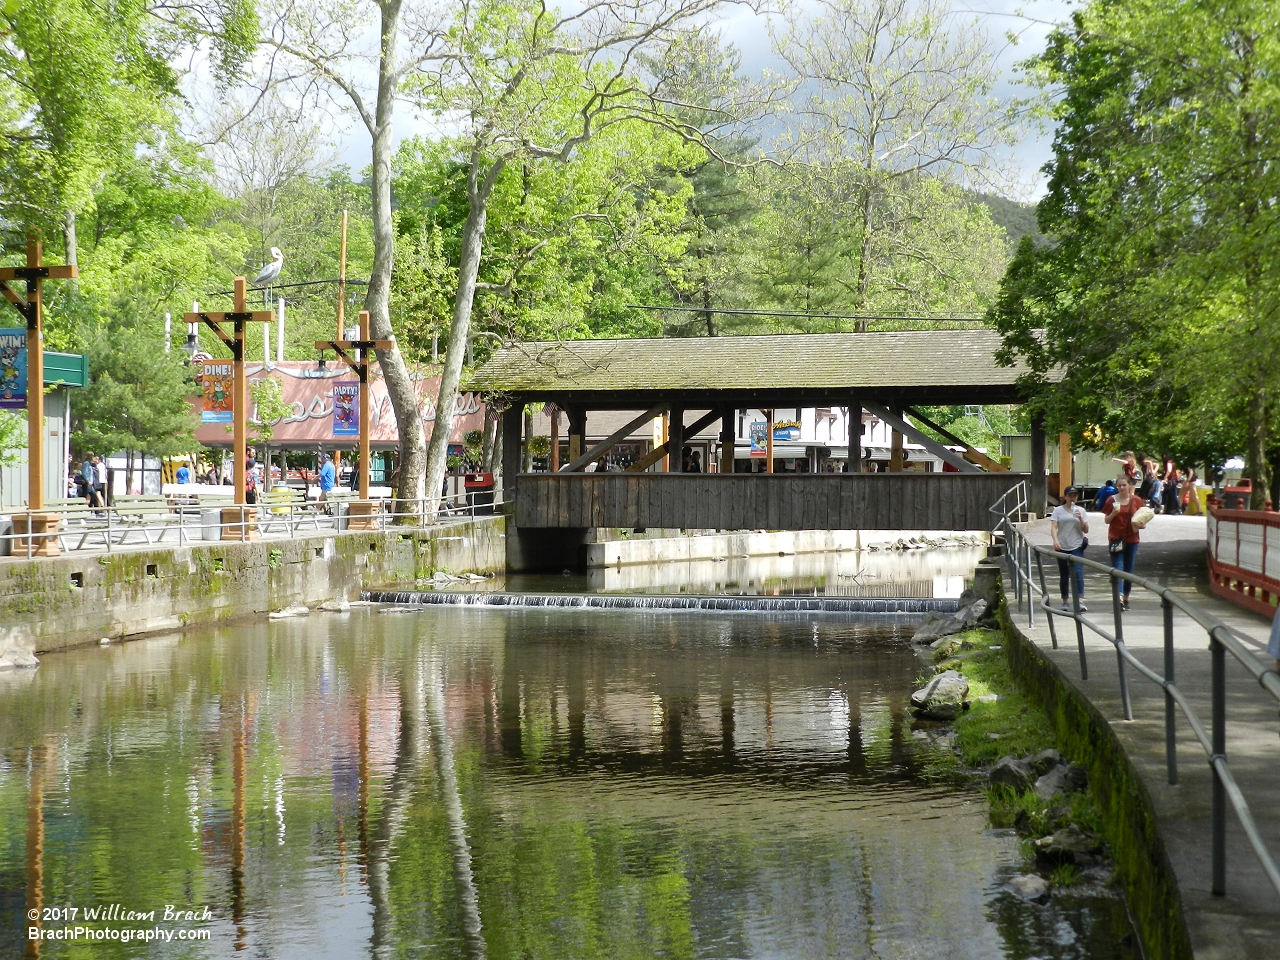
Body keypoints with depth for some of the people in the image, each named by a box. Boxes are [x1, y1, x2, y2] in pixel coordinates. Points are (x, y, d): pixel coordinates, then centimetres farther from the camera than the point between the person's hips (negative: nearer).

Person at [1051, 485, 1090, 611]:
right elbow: (1053, 527, -5)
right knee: (1064, 575, 8)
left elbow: (1086, 530, 7)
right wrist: (1055, 540, -22)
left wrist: (1080, 519, -10)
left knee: (1078, 572, -15)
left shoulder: (1080, 510, 8)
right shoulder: (1058, 510, 5)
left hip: (1077, 546, -1)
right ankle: (1065, 601, 19)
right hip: (1062, 547, 1)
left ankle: (1080, 601, -23)